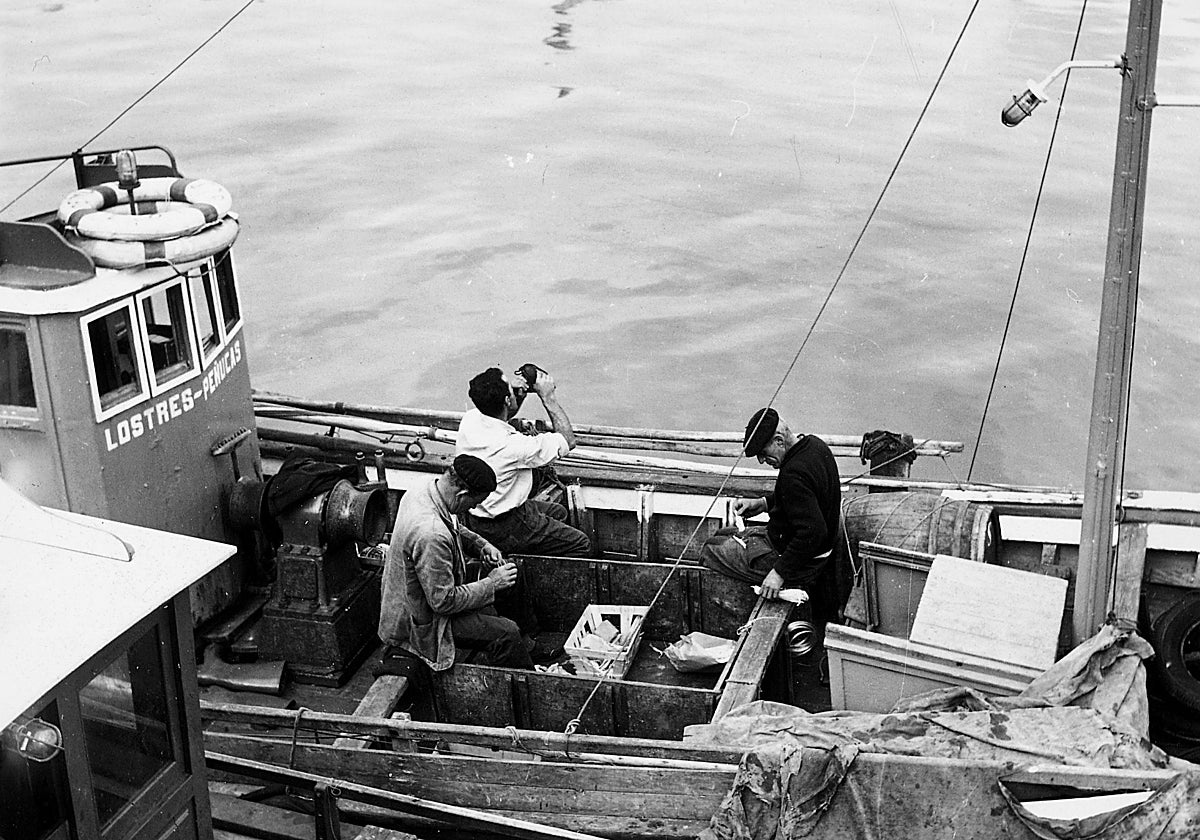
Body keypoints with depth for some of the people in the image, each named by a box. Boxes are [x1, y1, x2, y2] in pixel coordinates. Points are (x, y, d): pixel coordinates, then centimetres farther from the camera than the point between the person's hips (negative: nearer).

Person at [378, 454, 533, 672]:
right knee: (507, 633, -12)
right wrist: (491, 584, -18)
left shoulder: (420, 492, -8)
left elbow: (453, 529, 16)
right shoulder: (431, 534, -37)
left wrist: (480, 544, 1)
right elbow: (443, 602, -28)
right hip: (420, 625, -10)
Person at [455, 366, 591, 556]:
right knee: (581, 544, 1)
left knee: (558, 512, 25)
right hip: (501, 530, -8)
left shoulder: (469, 419, -11)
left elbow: (499, 418, 16)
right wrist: (547, 396, -14)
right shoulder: (513, 445, -33)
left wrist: (518, 397, -3)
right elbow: (568, 440, -18)